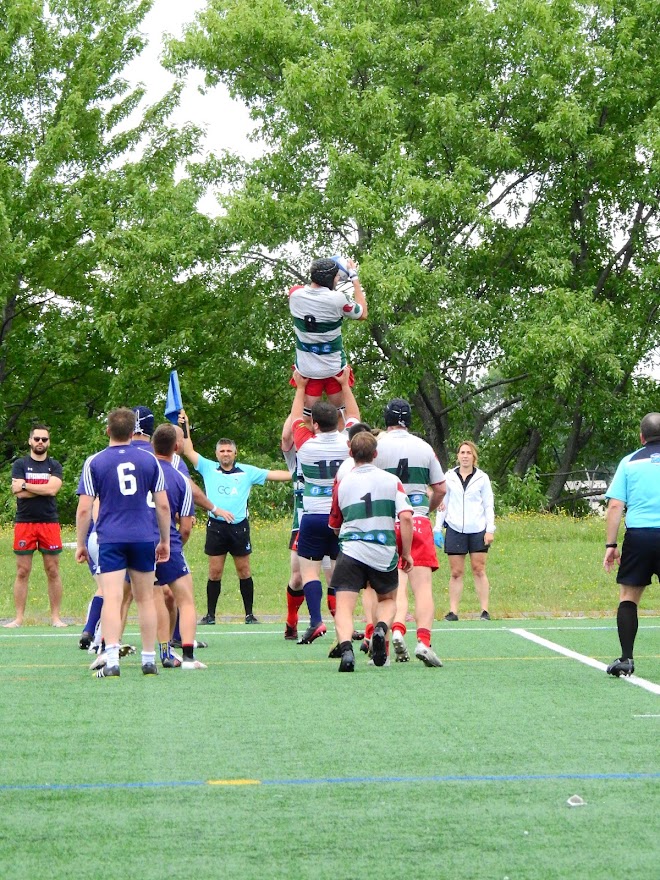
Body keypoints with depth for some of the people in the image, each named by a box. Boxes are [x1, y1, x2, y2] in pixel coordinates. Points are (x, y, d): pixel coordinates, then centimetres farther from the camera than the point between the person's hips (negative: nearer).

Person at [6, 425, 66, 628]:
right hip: (24, 522, -1)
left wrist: (25, 485, -7)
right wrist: (44, 489, -8)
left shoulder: (54, 466, 9)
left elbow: (53, 488, -10)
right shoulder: (20, 464, 6)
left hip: (49, 523, 1)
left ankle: (56, 617, 7)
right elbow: (18, 492, -9)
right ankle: (19, 617, 3)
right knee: (22, 572, 0)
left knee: (53, 571, 2)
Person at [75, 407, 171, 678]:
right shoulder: (149, 460, 4)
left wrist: (81, 544, 6)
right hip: (144, 538, 2)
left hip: (110, 539, -2)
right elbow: (163, 505, 4)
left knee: (111, 599, -8)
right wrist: (165, 540, 15)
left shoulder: (94, 462, -1)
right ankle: (149, 660, 17)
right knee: (145, 598, 12)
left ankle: (112, 661, -20)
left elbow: (84, 509, -5)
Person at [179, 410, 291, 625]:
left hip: (240, 526, 0)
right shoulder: (208, 468, 9)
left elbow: (274, 475, 8)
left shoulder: (247, 472, 9)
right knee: (215, 572, 1)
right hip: (216, 526, 0)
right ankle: (210, 615, 8)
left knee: (244, 571, 3)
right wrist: (185, 427, 3)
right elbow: (189, 451, 9)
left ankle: (249, 614, 10)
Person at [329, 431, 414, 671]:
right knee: (388, 600, 24)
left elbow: (335, 526, 19)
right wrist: (406, 553, 2)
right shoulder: (391, 480, 4)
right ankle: (381, 629, -7)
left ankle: (346, 648, -30)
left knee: (344, 608, -3)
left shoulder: (342, 483, 8)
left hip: (350, 552, -1)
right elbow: (406, 517, -6)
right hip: (384, 554, 1)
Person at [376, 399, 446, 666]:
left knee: (396, 585, 3)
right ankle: (424, 641, -17)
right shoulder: (424, 447, 7)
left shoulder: (376, 445, 0)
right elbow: (440, 489, 12)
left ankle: (396, 630, -20)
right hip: (419, 522, 1)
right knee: (423, 586, -3)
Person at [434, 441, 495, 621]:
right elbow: (442, 503, 12)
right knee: (455, 572, 0)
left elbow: (489, 505, 6)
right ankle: (453, 611, 2)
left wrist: (490, 529, -2)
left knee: (479, 570, -1)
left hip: (477, 530, -1)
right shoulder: (449, 476, 8)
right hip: (454, 530, 1)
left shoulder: (482, 478, 5)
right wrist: (437, 528, 6)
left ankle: (485, 610, 2)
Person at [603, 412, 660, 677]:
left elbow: (615, 506, 2)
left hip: (638, 535, 0)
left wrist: (610, 545, 4)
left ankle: (626, 658, 4)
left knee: (628, 597, 10)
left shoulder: (629, 462, 8)